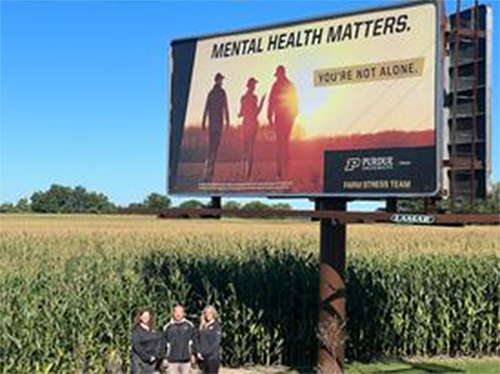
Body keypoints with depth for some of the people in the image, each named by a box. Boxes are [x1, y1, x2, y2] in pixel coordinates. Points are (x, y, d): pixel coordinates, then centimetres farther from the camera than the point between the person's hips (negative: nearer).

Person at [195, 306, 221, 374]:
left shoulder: (216, 326, -5)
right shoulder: (202, 326, 13)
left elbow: (216, 342, -12)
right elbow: (198, 340, 12)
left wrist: (205, 353, -13)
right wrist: (199, 352, -2)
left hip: (212, 356, -6)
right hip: (202, 357, 6)